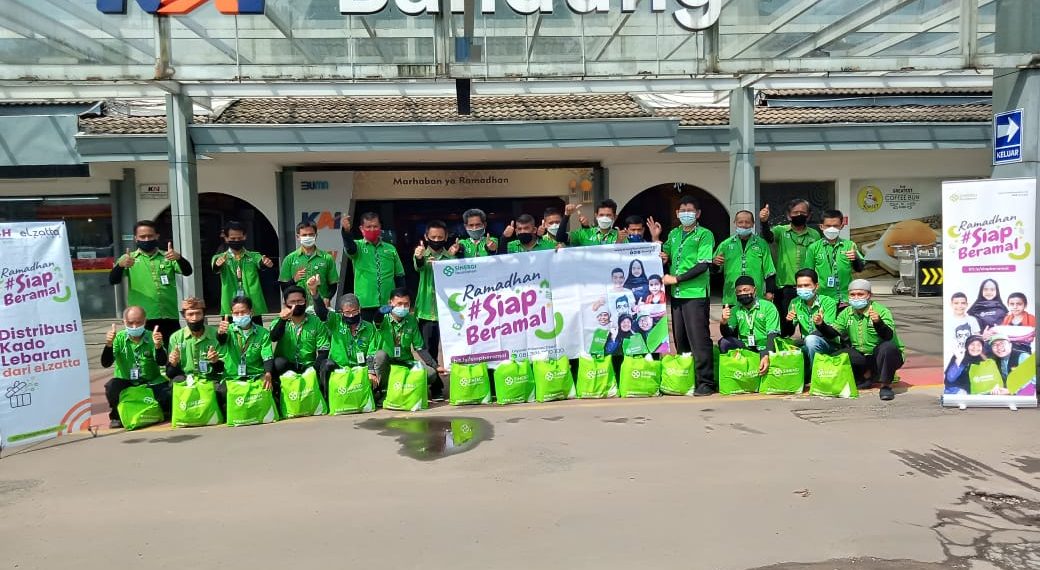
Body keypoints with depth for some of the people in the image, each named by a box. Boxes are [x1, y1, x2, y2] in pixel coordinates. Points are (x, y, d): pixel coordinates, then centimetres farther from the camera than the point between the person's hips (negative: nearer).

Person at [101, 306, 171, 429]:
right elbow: (106, 363, -14)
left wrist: (158, 346, -39)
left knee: (169, 395, -25)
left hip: (150, 382, -1)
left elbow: (162, 363, -19)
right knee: (111, 386, -31)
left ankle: (165, 412, 13)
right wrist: (108, 345, -32)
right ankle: (116, 416, -1)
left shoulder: (152, 337, -7)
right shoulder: (119, 338, -5)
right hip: (125, 381, 1)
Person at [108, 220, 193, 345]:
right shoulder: (129, 259, 6)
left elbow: (187, 272, -5)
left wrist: (179, 258, -26)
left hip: (169, 318, 2)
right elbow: (113, 280, -6)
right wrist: (120, 265, -28)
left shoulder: (167, 257, 11)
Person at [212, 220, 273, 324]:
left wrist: (266, 263, -40)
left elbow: (261, 263, -15)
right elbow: (215, 267, -16)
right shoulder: (220, 258, 6)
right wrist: (217, 264, -41)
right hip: (230, 309, 0)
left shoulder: (254, 256, 6)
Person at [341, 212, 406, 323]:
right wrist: (346, 231, -43)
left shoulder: (390, 249, 9)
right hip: (365, 304, -2)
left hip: (388, 304, 2)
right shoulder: (358, 246, 2)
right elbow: (349, 247, -22)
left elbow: (399, 276, 13)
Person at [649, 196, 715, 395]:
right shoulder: (673, 234, 16)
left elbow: (703, 264, -11)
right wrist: (656, 239, 6)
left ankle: (706, 382, -2)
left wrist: (676, 279, -12)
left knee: (699, 338, -7)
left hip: (696, 293, -6)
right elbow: (664, 258, 20)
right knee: (680, 339, 10)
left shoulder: (704, 234, -2)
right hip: (676, 294, 6)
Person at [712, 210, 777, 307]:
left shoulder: (761, 244, 7)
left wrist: (769, 291, 3)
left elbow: (769, 271, 8)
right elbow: (715, 269, 13)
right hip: (731, 298, 1)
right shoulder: (726, 244, 10)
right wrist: (714, 263, -9)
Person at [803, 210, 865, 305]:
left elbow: (859, 268, 0)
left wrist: (856, 258, -20)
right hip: (822, 297, 0)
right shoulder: (814, 247, 2)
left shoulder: (849, 245, 4)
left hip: (845, 299, 1)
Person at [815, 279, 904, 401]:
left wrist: (878, 322, -50)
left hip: (881, 356, -5)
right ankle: (867, 374, 5)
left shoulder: (881, 311, -15)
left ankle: (886, 386, -19)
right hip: (862, 356, 5)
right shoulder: (847, 313, 3)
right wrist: (821, 325, -20)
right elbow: (832, 333, -1)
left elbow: (888, 336, -30)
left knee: (887, 347, -37)